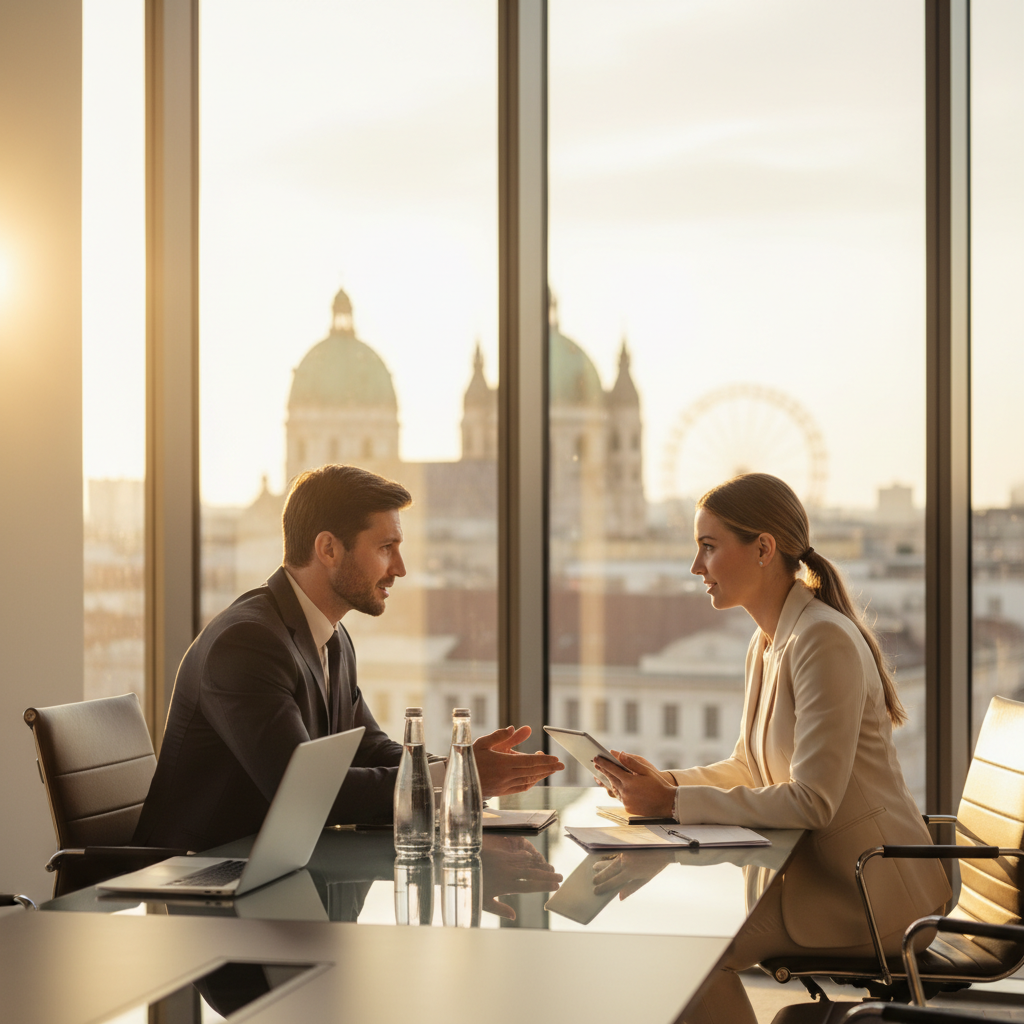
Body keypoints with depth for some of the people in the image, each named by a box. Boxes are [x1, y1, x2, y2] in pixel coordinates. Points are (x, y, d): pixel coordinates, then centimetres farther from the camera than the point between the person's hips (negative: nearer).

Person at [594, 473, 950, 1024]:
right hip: (816, 870, 8)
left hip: (869, 892, -8)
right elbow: (746, 768, 17)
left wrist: (675, 802, -24)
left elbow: (812, 801, -26)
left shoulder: (824, 640, -22)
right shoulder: (766, 643, 8)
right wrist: (663, 782, -1)